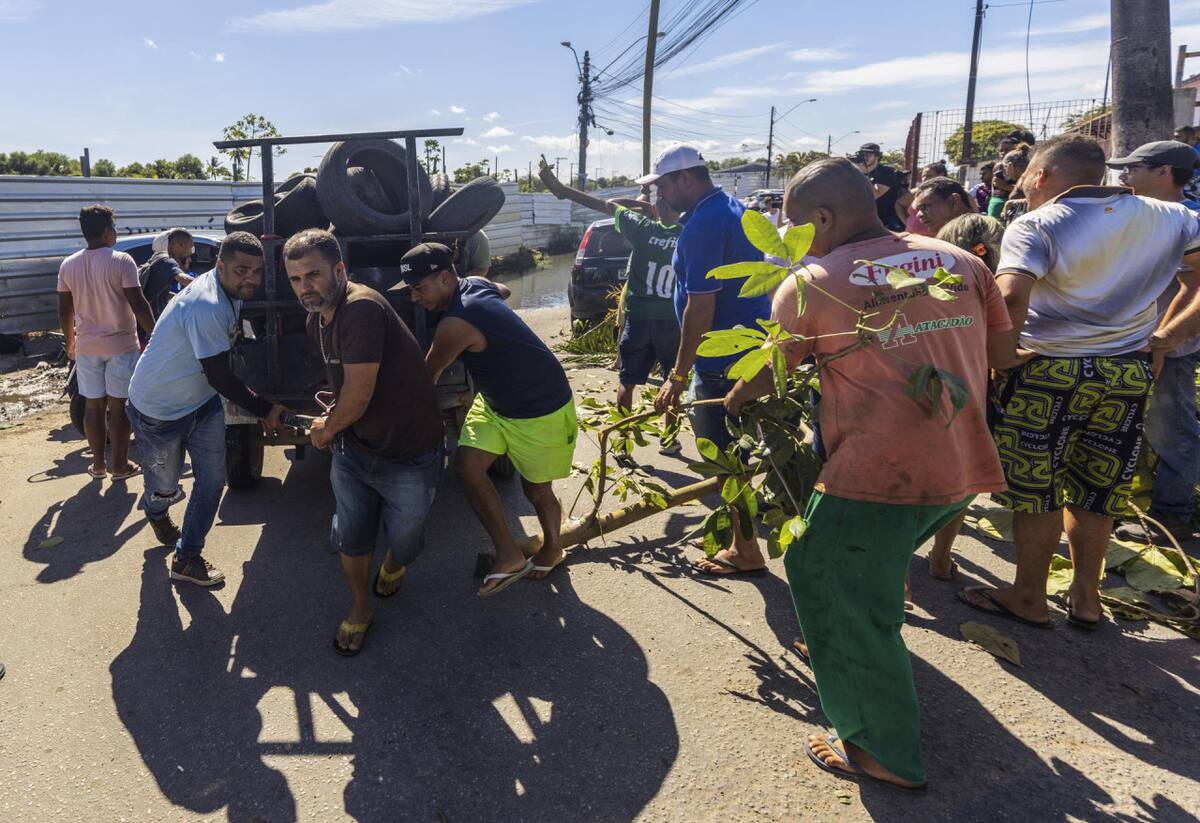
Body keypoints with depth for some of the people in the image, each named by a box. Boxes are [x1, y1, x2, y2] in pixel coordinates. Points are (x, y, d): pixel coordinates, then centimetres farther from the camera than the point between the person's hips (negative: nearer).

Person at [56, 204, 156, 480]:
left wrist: (70, 343, 19)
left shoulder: (68, 265, 3)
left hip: (86, 346, 4)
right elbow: (138, 305, -17)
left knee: (93, 406, 12)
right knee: (118, 406, 3)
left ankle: (98, 463, 20)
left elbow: (65, 312, 7)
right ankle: (120, 466, 11)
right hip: (121, 344, -4)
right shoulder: (121, 261, -13)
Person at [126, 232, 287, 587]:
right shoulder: (207, 307, -35)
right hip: (158, 411, -7)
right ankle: (155, 509, 52)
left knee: (212, 479, 3)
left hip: (201, 401, 7)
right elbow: (220, 378, -30)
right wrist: (265, 410, -20)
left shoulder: (230, 293, -5)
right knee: (166, 483, 15)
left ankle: (187, 558, 18)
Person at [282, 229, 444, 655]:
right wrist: (333, 422, 11)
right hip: (353, 446, 7)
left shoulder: (362, 308, -27)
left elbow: (359, 396, -24)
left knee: (402, 540, 11)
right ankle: (360, 608, 36)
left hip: (408, 454, -7)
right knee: (351, 536, 11)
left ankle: (393, 566, 47)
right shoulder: (317, 320, 3)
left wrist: (327, 428, -7)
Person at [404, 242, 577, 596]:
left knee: (536, 490, 7)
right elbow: (503, 290, 21)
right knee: (467, 465, -5)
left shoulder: (456, 324, -31)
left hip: (541, 409, -9)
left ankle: (552, 547, 39)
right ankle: (509, 556, 4)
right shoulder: (475, 284, -4)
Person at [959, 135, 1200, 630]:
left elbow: (1010, 299, -27)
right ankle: (1085, 598, 29)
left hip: (1048, 372, -5)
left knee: (1035, 491, 8)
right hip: (1130, 373, 5)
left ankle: (1028, 598, 21)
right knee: (1094, 491, 18)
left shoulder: (1035, 227, -12)